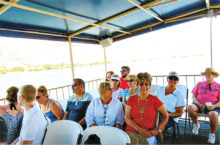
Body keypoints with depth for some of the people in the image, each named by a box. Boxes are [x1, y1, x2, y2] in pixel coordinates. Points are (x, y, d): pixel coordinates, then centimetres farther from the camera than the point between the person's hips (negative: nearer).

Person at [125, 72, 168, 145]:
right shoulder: (131, 99, 3)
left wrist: (158, 130, -5)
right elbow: (127, 118, 0)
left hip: (148, 135, 0)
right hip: (131, 133, 0)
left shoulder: (155, 100, -1)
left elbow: (165, 117, 8)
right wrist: (139, 130, -12)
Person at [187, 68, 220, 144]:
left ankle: (212, 134, -4)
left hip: (212, 107, -1)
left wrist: (214, 106, -14)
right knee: (190, 107, -32)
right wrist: (199, 105, -7)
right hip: (198, 105, 2)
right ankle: (196, 124, 0)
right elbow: (193, 96, 10)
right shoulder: (199, 84, 15)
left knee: (214, 115, -36)